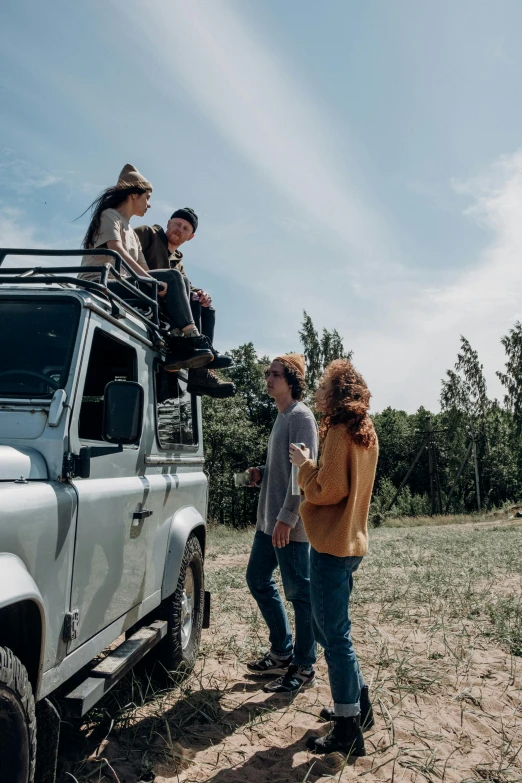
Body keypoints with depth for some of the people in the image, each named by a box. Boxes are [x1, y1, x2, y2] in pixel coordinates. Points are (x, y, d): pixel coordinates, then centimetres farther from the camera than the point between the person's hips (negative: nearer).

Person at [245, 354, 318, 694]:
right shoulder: (282, 416, 15)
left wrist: (287, 518, -23)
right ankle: (282, 651, 31)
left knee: (299, 592, 2)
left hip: (290, 523, -10)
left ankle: (304, 667, 16)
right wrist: (261, 474, 5)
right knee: (258, 578, 17)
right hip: (268, 519, 10)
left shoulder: (301, 416, -14)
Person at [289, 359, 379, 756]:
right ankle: (359, 705, 34)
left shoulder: (340, 430, -16)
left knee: (335, 636, 0)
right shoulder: (366, 432, 11)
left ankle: (348, 732, 12)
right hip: (351, 542, 10)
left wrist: (305, 464, -7)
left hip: (332, 545, -10)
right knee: (330, 630, 22)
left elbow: (329, 489, -21)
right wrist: (313, 467, 10)